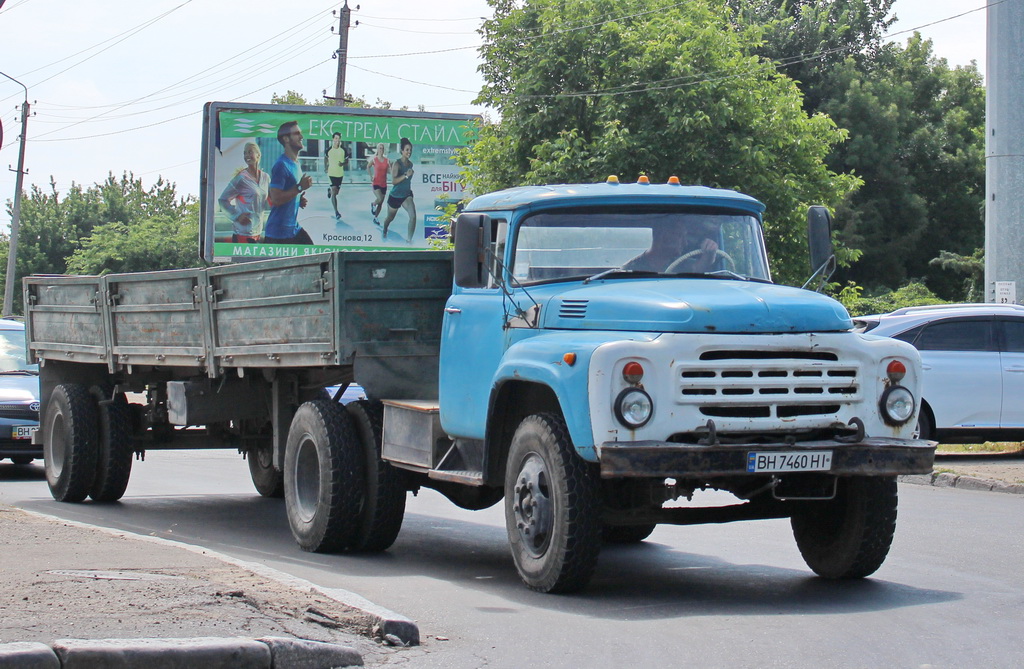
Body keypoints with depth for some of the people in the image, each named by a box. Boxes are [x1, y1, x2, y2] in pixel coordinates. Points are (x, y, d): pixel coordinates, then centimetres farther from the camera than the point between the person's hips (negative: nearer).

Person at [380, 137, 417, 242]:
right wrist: (406, 175, -37)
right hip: (395, 195, -4)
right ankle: (384, 231, 51)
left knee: (413, 216, -20)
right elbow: (393, 181, -29)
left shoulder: (410, 164, 0)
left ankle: (409, 239, -13)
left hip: (406, 195, 4)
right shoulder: (397, 164, -19)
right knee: (390, 217, 19)